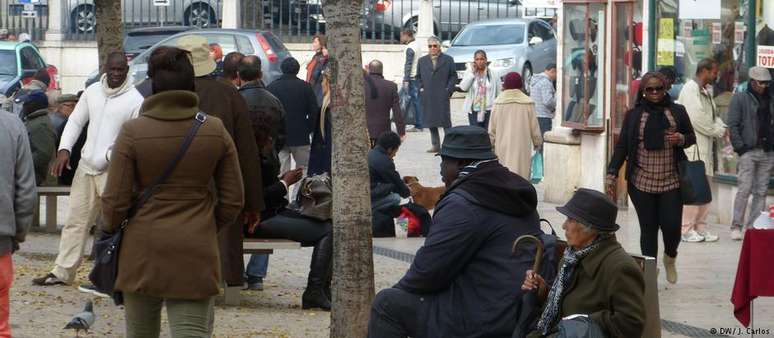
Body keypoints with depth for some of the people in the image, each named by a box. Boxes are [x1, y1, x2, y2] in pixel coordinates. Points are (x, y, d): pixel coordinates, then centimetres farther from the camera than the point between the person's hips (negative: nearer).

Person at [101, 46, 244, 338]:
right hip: (197, 253, 1)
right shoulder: (216, 131, 0)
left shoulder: (132, 132, -8)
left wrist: (110, 231, 15)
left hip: (142, 250, -1)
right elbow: (233, 199, 5)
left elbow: (115, 201, -6)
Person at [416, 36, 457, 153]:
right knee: (431, 122, 4)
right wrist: (421, 88, 3)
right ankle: (435, 145, 9)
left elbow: (453, 76, 5)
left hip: (442, 96, -3)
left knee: (445, 121, -5)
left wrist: (449, 90, -5)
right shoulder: (422, 61, 14)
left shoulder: (448, 60, 6)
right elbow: (418, 77, 18)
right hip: (428, 97, 3)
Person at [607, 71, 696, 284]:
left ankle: (670, 258, 26)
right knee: (648, 229, 2)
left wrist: (681, 139, -8)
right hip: (642, 183, 0)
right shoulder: (634, 115, 5)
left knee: (672, 226, -6)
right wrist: (612, 174, -4)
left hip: (671, 181, 0)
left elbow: (692, 138, 16)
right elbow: (621, 146, 5)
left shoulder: (677, 112, 7)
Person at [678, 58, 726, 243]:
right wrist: (719, 131, -11)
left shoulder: (706, 92, 19)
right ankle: (686, 228, -3)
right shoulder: (690, 89, -12)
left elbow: (713, 115, 20)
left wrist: (722, 128, -1)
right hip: (692, 146, -10)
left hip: (705, 146, 10)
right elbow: (697, 118, -19)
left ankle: (700, 227, 18)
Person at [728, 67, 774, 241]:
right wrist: (740, 147, -11)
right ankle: (736, 226, -5)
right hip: (749, 151, -5)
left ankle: (753, 226, 9)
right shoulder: (740, 99, 1)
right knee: (744, 189, -10)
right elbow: (733, 125, -4)